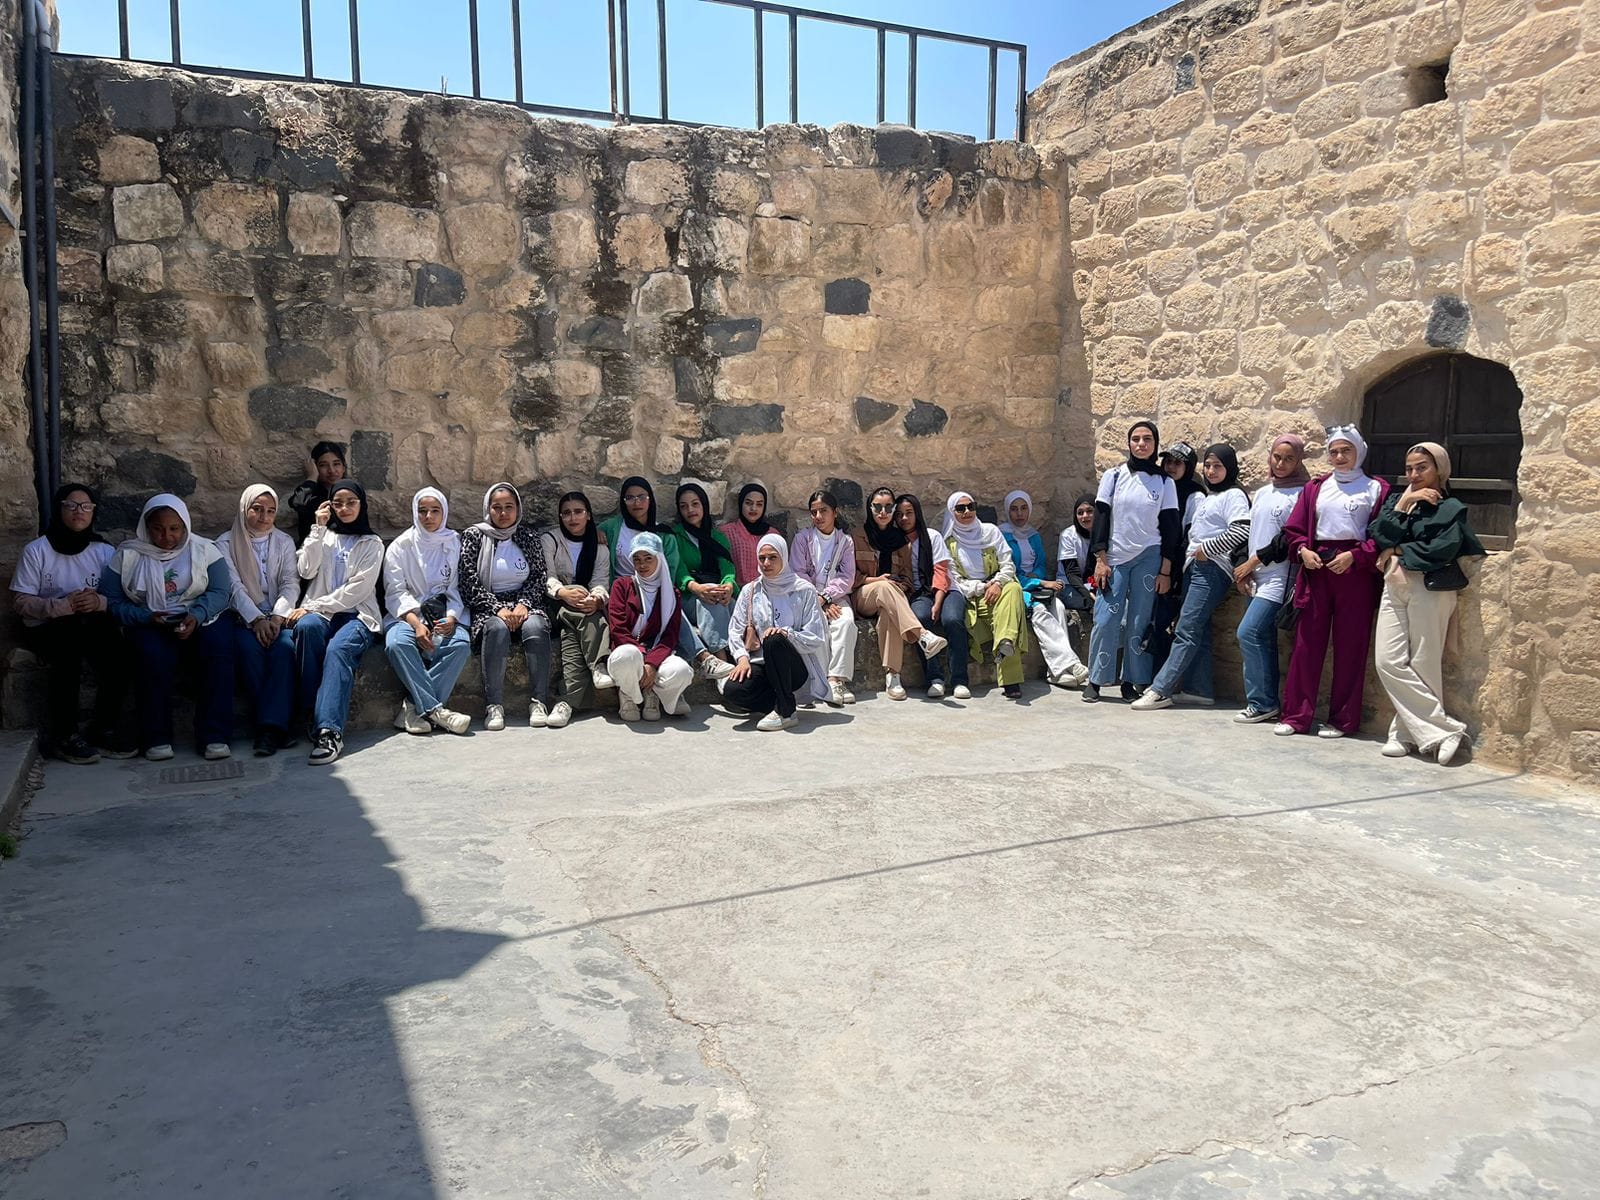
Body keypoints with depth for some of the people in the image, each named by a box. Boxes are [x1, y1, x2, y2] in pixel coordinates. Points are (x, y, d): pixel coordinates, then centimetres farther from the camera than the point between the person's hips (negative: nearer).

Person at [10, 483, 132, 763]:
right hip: (46, 627, -2)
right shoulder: (36, 550, -2)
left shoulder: (105, 551, 6)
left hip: (91, 624, 3)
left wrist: (100, 602, -19)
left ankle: (103, 730, -15)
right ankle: (62, 735, -22)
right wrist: (62, 605, -22)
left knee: (117, 651, -29)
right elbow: (20, 601, -6)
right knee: (69, 648, -35)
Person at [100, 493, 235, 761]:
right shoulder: (127, 556, 7)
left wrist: (196, 616, -18)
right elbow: (110, 600, 2)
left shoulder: (204, 550, 8)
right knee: (153, 656, -35)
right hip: (149, 626, 0)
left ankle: (214, 736, -30)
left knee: (219, 646, -32)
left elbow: (221, 591, 0)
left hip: (199, 620, 1)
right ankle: (156, 738, -22)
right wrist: (145, 617, -14)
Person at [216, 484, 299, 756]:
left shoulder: (284, 542, 16)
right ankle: (277, 725, -27)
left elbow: (291, 583, 3)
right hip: (243, 618, -1)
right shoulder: (226, 543, 9)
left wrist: (277, 616, -15)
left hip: (276, 616, 1)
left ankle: (269, 728, -33)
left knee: (284, 647, -31)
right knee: (250, 648, -33)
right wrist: (256, 619, -19)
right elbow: (234, 586, -4)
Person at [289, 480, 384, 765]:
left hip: (357, 614, -2)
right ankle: (313, 713, -34)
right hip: (320, 612, 2)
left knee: (338, 648, -36)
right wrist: (318, 528, 0)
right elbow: (307, 571, 2)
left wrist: (313, 606, -10)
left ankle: (329, 730, -49)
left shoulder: (372, 544, 12)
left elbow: (357, 590, -2)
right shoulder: (323, 536, 22)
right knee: (306, 626, -36)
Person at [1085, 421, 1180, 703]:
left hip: (1148, 559, 0)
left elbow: (1170, 528, 4)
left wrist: (1166, 571, -1)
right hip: (1115, 558, 0)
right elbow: (1101, 518, 2)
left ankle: (1131, 680, 7)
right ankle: (1095, 680, 2)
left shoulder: (1165, 482, 4)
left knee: (1139, 623, -1)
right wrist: (1101, 560, -5)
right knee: (1106, 620, -6)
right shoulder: (1113, 476, 3)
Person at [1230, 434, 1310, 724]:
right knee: (1263, 639, 7)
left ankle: (1261, 703, -7)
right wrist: (1245, 569, 8)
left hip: (1279, 575, -8)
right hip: (1258, 577, 8)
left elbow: (1290, 538, -13)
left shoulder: (1301, 493, -6)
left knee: (1249, 633, -15)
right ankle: (1268, 704, 12)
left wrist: (1254, 561, -9)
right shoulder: (1263, 493, 17)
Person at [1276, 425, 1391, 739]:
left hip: (1356, 572, -2)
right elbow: (1294, 528, 13)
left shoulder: (1376, 488, 6)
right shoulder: (1316, 487, 14)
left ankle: (1343, 719, 10)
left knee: (1350, 647, 1)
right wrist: (1303, 550, -6)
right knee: (1307, 642, 1)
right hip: (1316, 569, 3)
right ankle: (1296, 716, 6)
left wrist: (1354, 555, -14)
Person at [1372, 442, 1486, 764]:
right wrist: (1404, 503, -5)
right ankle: (1445, 730, -1)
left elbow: (1445, 548, -12)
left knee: (1422, 666, -6)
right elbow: (1379, 536, 1)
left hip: (1429, 589, -5)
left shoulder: (1450, 508, 4)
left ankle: (1407, 732, 2)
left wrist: (1399, 550, -4)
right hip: (1394, 589, 5)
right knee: (1389, 662, -6)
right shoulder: (1397, 500, 18)